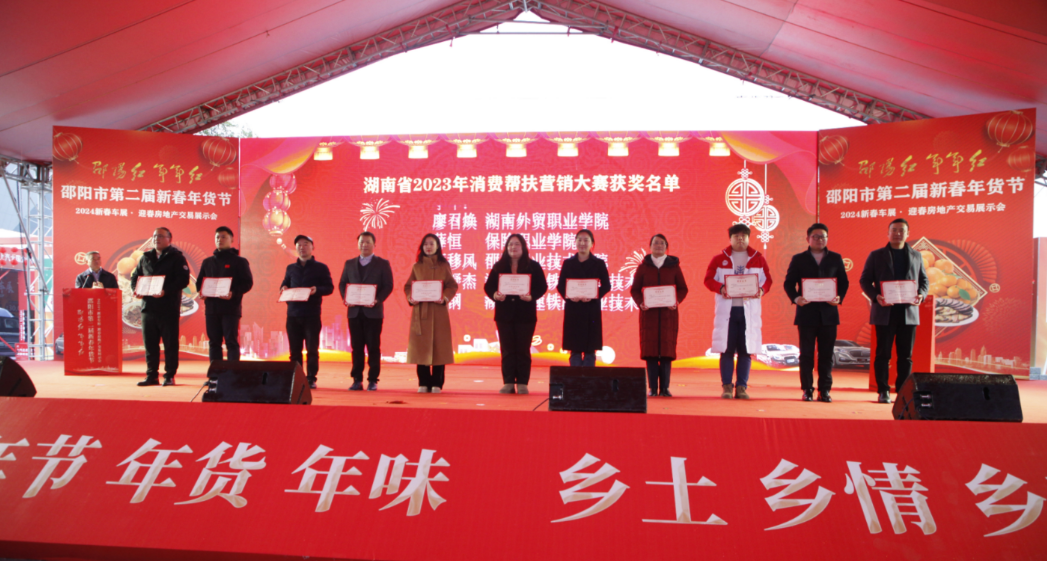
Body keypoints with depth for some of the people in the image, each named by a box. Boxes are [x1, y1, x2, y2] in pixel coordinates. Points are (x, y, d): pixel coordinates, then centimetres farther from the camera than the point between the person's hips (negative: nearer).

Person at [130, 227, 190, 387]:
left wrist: (165, 291, -22)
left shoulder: (176, 258, -1)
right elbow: (135, 276, 21)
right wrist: (136, 290, 1)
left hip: (169, 308, -5)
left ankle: (169, 376, 6)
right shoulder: (145, 258, 17)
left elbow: (183, 280, -11)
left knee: (170, 343, -1)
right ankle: (152, 375, 15)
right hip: (148, 306, 5)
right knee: (149, 343, 8)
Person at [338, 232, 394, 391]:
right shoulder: (349, 264, 14)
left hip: (373, 312, -3)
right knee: (356, 347, 4)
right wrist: (345, 298, -5)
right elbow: (342, 283, 14)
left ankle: (373, 380, 5)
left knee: (373, 347, -1)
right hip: (354, 311, 3)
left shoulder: (382, 264, 4)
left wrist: (377, 300, -16)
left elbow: (388, 286, -1)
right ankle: (357, 380, 10)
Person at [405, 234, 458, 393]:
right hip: (420, 311, 1)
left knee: (438, 345, -2)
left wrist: (445, 297, -15)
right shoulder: (417, 266, 11)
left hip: (438, 310, -1)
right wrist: (411, 298, -10)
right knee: (421, 345, 0)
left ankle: (437, 383, 4)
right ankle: (423, 383, 7)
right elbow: (408, 286, 9)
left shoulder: (444, 266, 7)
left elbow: (453, 286, 2)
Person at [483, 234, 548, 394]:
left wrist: (531, 296, -20)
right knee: (507, 349, 4)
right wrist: (494, 295, -15)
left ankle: (522, 384, 7)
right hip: (504, 313, 2)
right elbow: (488, 286, 5)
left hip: (525, 314, -2)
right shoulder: (498, 267, 9)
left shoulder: (533, 266, 3)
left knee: (523, 349, 1)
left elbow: (542, 287, -2)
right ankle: (508, 383, 8)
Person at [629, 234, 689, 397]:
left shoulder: (673, 266, 8)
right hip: (649, 313, 0)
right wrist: (640, 303, -12)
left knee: (667, 349, -2)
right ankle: (653, 388, 0)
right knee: (650, 350, -3)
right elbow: (634, 289, 7)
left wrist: (677, 301, -10)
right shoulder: (643, 267, 7)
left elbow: (683, 288, 9)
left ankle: (664, 387, 3)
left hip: (668, 312, 0)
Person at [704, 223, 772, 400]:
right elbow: (709, 279, 3)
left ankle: (742, 387, 9)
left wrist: (761, 290, -12)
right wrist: (721, 288, -15)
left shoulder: (758, 258, 11)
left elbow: (767, 279, 9)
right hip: (726, 309, -1)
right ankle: (727, 386, 6)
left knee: (746, 350, 2)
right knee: (726, 349, -1)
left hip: (749, 310, 1)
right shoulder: (719, 258, 8)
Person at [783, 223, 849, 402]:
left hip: (828, 313, 1)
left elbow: (844, 282, 10)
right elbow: (789, 282, 3)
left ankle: (824, 390, 10)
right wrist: (795, 298, -15)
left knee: (826, 354, 4)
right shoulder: (798, 259, 7)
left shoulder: (835, 258, 12)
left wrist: (839, 297, -9)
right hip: (806, 313, -1)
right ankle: (807, 390, 8)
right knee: (806, 353, 2)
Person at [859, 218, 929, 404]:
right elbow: (864, 280, 3)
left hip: (908, 312, 2)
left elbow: (924, 280, 16)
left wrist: (921, 295, -5)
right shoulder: (876, 255, 7)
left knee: (906, 355, 5)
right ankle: (883, 391, 6)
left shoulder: (916, 256, 15)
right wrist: (876, 296, -14)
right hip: (885, 312, -2)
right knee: (883, 353, 0)